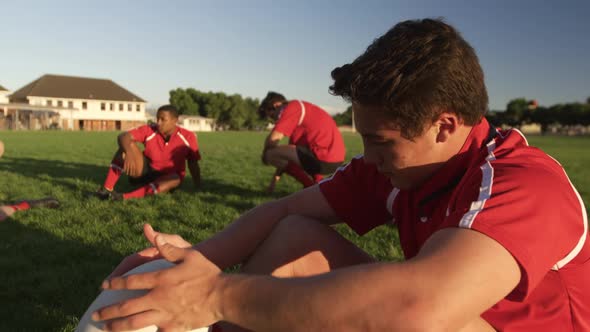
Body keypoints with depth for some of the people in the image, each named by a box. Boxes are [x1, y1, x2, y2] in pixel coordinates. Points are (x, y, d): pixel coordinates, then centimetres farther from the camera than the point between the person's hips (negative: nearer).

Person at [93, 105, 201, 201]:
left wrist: (197, 188, -13)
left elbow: (193, 163, -7)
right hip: (145, 170, 1)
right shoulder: (149, 130, -15)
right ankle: (107, 189, -30)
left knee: (175, 180, -39)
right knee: (128, 145, -23)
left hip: (167, 177, -1)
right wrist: (129, 153, -47)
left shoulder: (187, 137, -16)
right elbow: (123, 137, -26)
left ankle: (123, 197, -47)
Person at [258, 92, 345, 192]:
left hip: (324, 158, -10)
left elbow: (273, 139, -15)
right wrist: (276, 177, 25)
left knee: (271, 154, -8)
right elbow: (289, 152, 25)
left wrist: (265, 153, 6)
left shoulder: (292, 107, -5)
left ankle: (311, 186, -2)